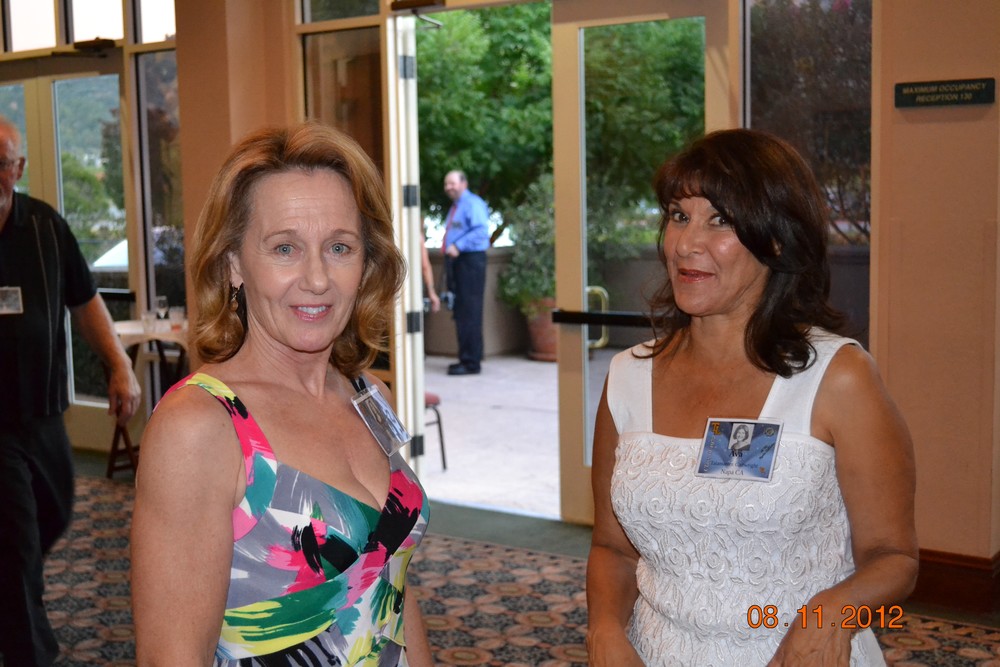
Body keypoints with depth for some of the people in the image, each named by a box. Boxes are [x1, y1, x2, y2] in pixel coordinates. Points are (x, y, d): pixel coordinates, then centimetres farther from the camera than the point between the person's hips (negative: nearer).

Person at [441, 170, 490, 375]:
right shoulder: (455, 208, 22)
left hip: (470, 260, -10)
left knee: (470, 313, -9)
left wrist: (458, 246, -24)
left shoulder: (473, 204, -7)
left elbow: (481, 231, -20)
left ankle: (471, 362, -7)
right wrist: (449, 249, 14)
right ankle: (465, 358, 18)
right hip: (455, 261, 10)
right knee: (460, 313, 11)